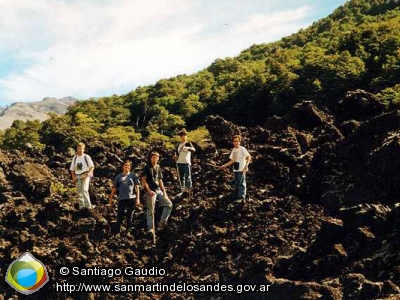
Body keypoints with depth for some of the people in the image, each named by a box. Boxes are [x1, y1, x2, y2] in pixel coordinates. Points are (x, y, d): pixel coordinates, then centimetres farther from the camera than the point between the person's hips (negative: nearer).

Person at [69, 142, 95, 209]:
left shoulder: (86, 157, -1)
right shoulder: (75, 158, 12)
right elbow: (72, 169, 17)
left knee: (84, 190, -21)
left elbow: (92, 167, -4)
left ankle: (88, 205, -19)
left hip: (85, 175, -5)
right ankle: (81, 206, 16)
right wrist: (73, 177, 2)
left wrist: (87, 175, -15)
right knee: (79, 192, 6)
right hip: (77, 176, 5)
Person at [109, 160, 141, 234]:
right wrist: (111, 198, 9)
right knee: (120, 216, -3)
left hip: (131, 198, 0)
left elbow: (137, 188, 5)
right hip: (122, 198, 0)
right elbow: (114, 188, 12)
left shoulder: (133, 176, 8)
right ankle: (117, 232, 1)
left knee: (129, 216, 6)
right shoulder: (119, 176, 10)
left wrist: (138, 199, -2)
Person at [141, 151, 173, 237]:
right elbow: (143, 180, -9)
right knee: (151, 211, -4)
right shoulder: (147, 168, -3)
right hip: (151, 191, -7)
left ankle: (162, 222, 5)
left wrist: (164, 191, 8)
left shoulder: (158, 168, 15)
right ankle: (150, 229, 0)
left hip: (158, 190, 7)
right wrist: (149, 191, -15)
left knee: (169, 204, 0)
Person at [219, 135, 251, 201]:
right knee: (237, 183, 13)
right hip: (236, 169, 7)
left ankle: (241, 196, -3)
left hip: (241, 169, -7)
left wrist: (246, 165, -26)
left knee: (241, 183, -7)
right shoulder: (234, 150, 13)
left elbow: (249, 157, -14)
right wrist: (225, 165, 13)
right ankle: (237, 197, 21)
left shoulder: (242, 149, -7)